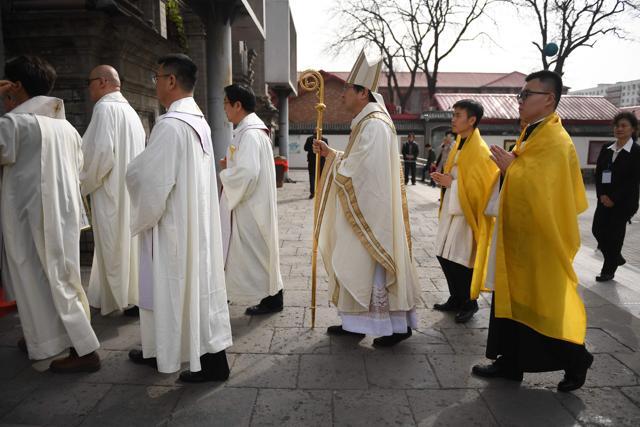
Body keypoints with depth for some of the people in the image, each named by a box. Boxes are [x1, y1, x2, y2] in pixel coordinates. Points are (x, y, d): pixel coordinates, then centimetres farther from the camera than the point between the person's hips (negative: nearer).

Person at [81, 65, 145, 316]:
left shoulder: (105, 108, -11)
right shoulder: (130, 110, 15)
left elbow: (101, 152, -20)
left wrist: (84, 184, -6)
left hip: (112, 191, -9)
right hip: (128, 189, 9)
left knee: (116, 245, 0)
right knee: (122, 243, 13)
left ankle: (133, 301, 9)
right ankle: (103, 298, 26)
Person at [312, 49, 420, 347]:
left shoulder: (374, 124, -17)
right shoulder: (365, 123, 16)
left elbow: (353, 169, -21)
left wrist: (332, 160, -3)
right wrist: (332, 154, 10)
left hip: (372, 212, -10)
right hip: (361, 210, 10)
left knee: (373, 266, -2)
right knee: (355, 264, 14)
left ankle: (398, 325, 13)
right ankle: (355, 322, 26)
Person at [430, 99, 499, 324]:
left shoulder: (480, 150, -16)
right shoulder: (458, 145, 11)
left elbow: (480, 186, -20)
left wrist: (451, 183, -17)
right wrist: (443, 178, 1)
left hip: (467, 212, -8)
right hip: (450, 209, 9)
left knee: (461, 261, -1)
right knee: (443, 255, 11)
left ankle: (469, 303, 19)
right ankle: (455, 299, 27)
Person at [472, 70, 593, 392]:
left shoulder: (555, 142, -17)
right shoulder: (532, 135, 13)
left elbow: (543, 189, -26)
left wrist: (510, 167, -19)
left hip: (538, 239, -9)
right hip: (517, 233, 9)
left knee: (540, 303, 3)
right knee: (511, 298, 12)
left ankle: (575, 359, 26)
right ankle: (510, 362, 23)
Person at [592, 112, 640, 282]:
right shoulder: (606, 150, 8)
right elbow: (598, 174, 5)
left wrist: (614, 198, -17)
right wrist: (602, 195, -9)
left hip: (624, 202, -5)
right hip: (604, 199, 5)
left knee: (614, 234, 0)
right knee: (597, 230, 4)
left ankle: (608, 271, 16)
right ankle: (616, 258, 29)